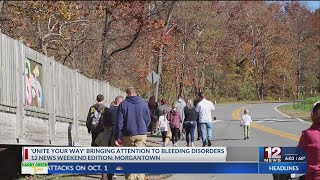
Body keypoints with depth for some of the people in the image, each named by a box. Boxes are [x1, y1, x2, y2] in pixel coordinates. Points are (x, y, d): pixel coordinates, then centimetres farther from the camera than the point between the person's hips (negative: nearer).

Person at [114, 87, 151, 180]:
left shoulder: (123, 104, -3)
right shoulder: (143, 103, 3)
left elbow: (119, 122, -5)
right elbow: (148, 120, 9)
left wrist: (117, 137, 0)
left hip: (128, 135, -1)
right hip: (142, 134, 1)